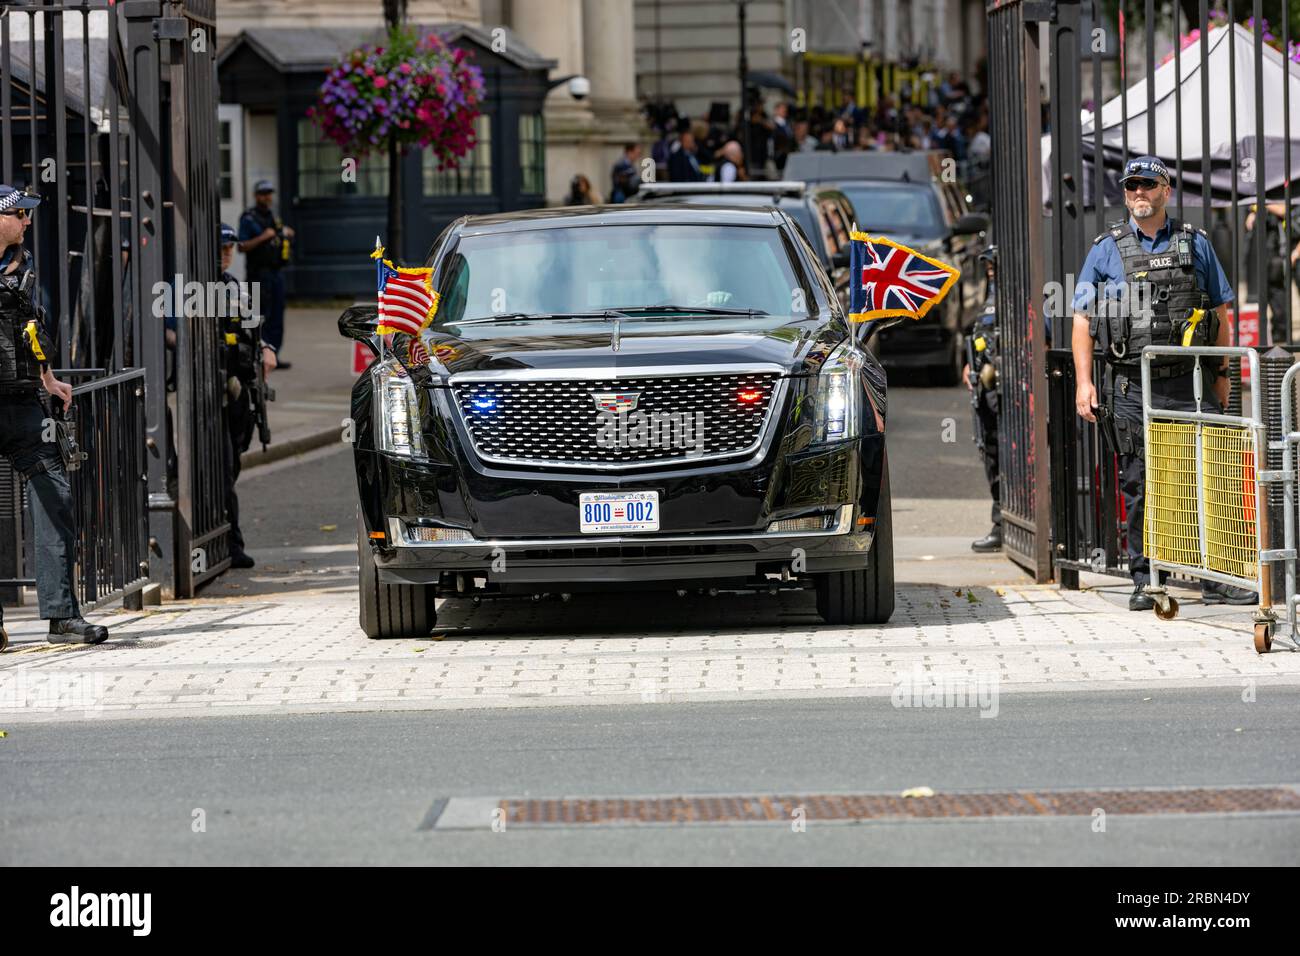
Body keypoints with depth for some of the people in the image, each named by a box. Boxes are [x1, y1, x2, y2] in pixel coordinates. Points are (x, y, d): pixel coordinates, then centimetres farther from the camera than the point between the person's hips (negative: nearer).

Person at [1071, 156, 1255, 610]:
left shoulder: (1195, 244, 10)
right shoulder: (1106, 250, 8)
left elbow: (1221, 314, 15)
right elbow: (1082, 320, 7)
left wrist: (1221, 375, 12)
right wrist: (1083, 382, -2)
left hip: (1189, 383, 0)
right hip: (1132, 388, 0)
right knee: (1139, 487, 2)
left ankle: (1216, 578, -1)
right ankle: (1144, 581, 9)